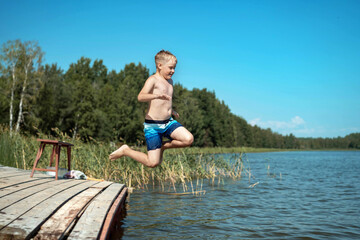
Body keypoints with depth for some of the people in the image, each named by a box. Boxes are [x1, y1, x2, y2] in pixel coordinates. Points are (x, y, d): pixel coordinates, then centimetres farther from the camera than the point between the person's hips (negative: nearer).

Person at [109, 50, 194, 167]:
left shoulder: (169, 81, 15)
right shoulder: (153, 80, -10)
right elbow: (141, 97, -30)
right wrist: (157, 96, -44)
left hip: (168, 122, 7)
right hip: (152, 125, -7)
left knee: (189, 139, -17)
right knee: (153, 163, -11)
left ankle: (163, 146, 9)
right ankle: (125, 150, 13)